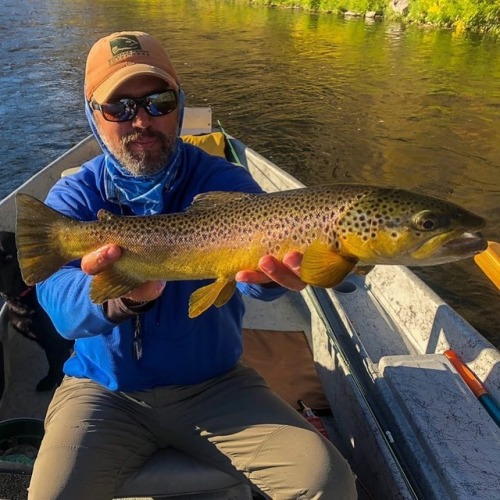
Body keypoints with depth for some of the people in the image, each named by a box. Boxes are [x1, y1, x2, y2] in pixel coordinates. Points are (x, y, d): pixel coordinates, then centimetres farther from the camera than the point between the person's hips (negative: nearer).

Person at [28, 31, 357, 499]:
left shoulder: (223, 181, -7)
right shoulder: (72, 197, -6)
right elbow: (58, 297, -23)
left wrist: (271, 271, -53)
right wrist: (120, 297, -47)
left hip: (214, 384, 0)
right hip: (104, 388, 1)